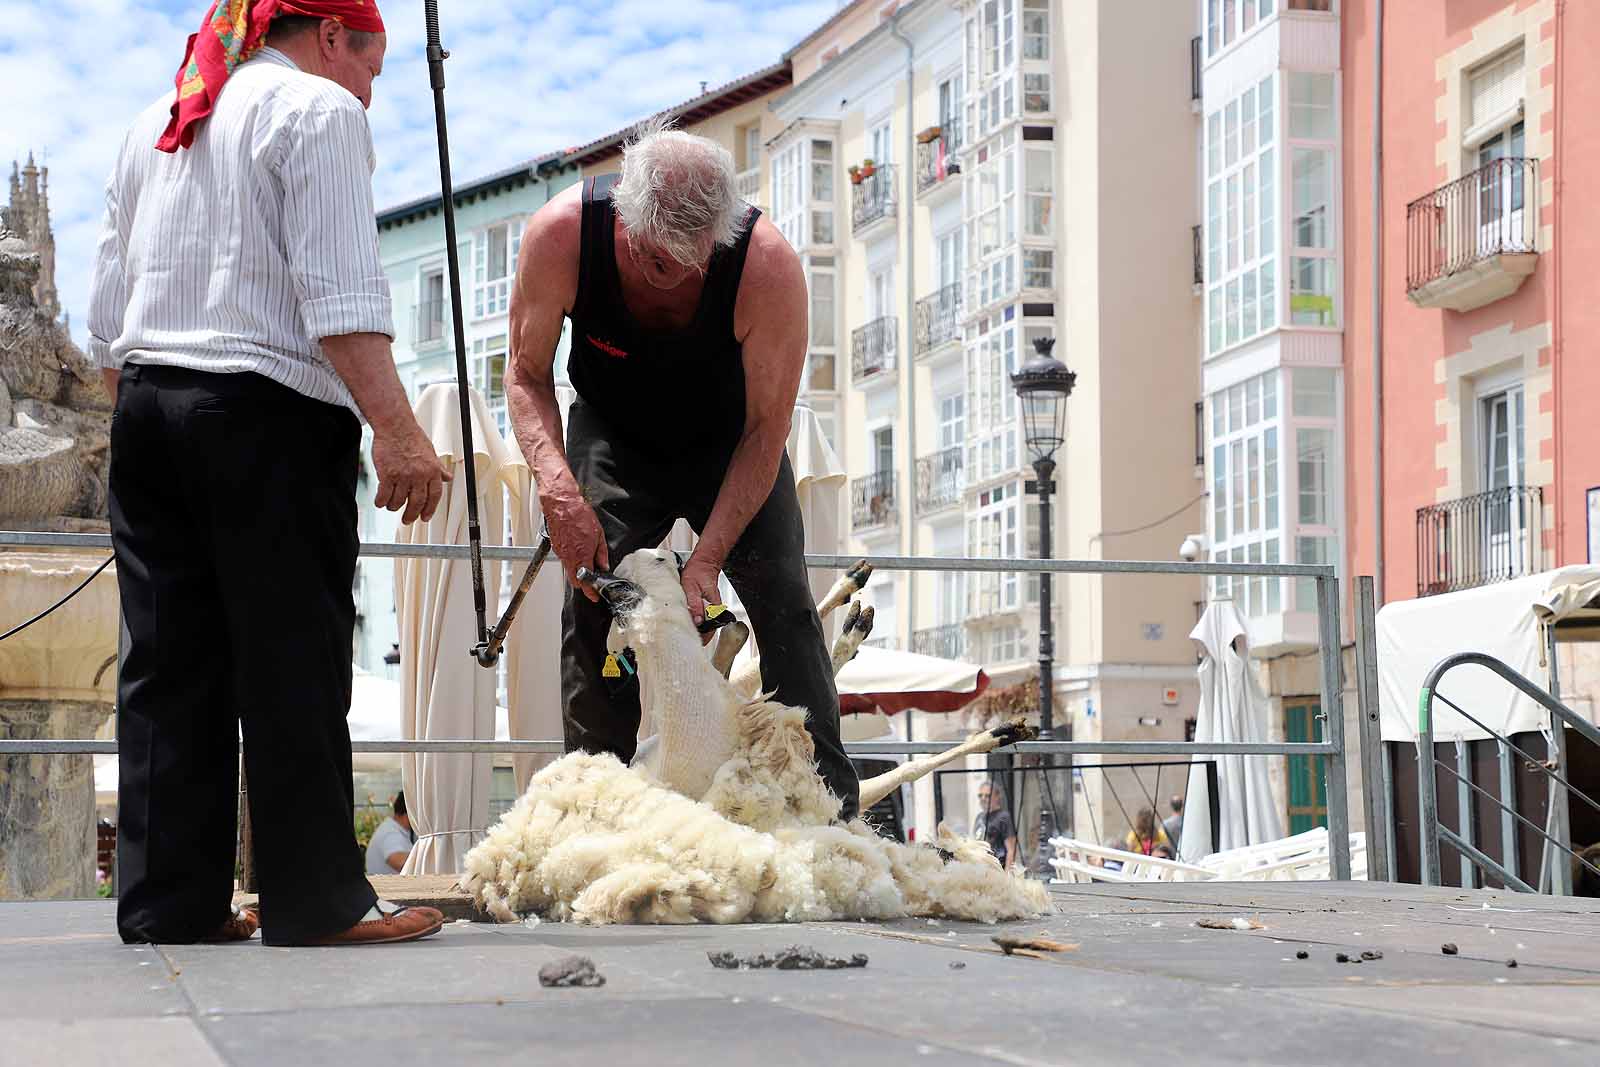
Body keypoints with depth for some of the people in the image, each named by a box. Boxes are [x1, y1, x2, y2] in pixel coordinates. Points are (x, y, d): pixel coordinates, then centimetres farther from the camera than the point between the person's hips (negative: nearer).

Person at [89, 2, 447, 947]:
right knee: (294, 662, -3)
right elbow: (339, 293, -13)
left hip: (147, 407, 7)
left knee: (170, 665, 6)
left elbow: (110, 311, 20)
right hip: (268, 411, -7)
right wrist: (396, 429, -17)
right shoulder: (318, 109, -1)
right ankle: (315, 898, -1)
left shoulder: (158, 124, 22)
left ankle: (168, 900, 6)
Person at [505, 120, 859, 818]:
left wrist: (707, 558, -31)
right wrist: (556, 482, -34)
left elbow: (766, 431, -24)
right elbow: (527, 375, -16)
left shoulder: (769, 267, -35)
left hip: (730, 443, -1)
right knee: (592, 598, -12)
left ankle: (830, 807, -9)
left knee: (783, 605, -14)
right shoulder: (561, 235, -32)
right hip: (615, 440, 1)